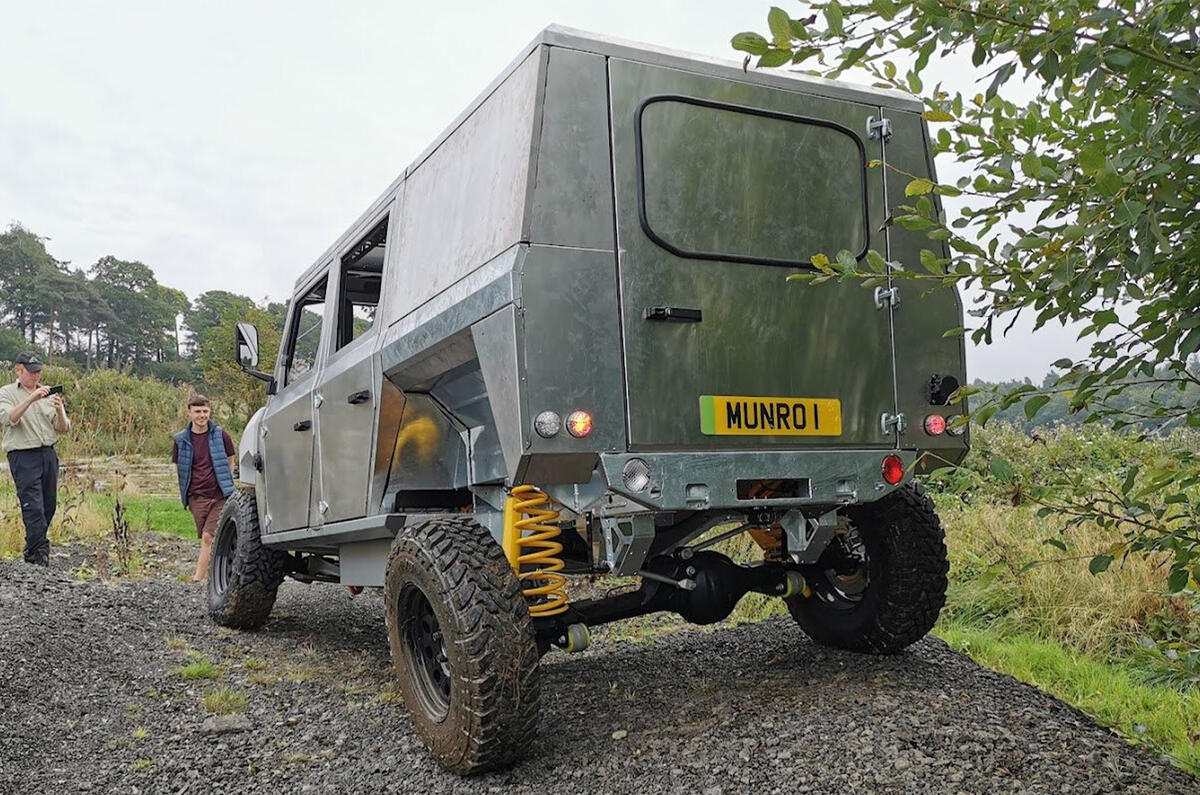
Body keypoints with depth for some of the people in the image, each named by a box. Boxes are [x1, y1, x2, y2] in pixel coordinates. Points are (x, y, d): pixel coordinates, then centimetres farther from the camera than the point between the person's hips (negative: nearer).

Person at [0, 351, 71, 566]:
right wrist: (32, 398, -24)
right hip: (23, 456, -5)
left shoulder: (48, 393, 13)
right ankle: (38, 554, -10)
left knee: (49, 506, 7)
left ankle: (34, 546, 22)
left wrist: (59, 410, -10)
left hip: (49, 453, 5)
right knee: (33, 506, -11)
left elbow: (63, 429, 9)